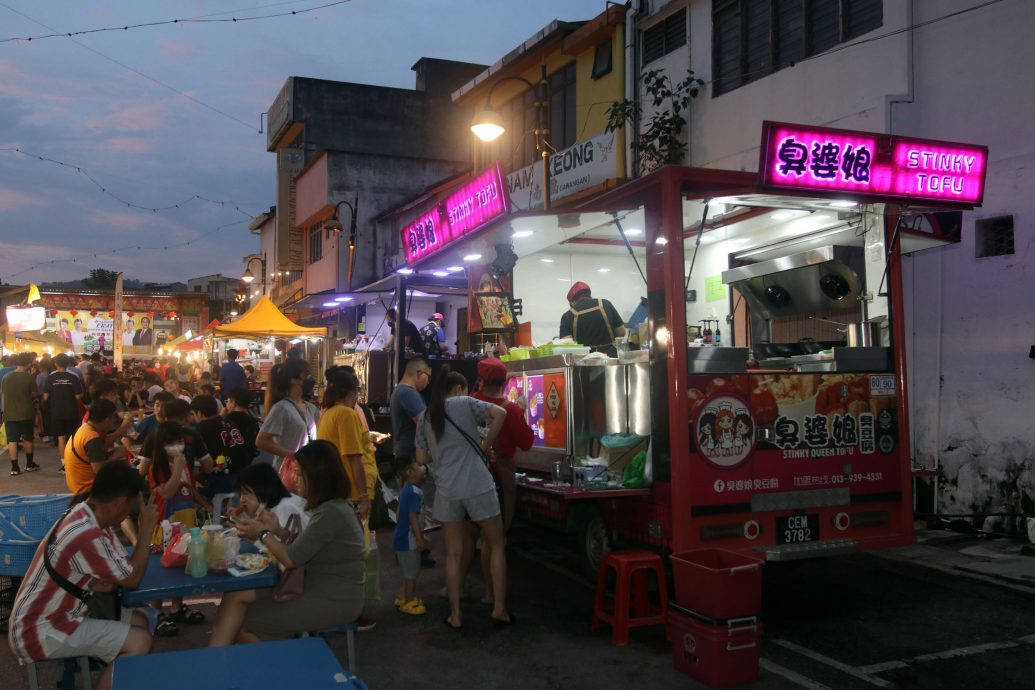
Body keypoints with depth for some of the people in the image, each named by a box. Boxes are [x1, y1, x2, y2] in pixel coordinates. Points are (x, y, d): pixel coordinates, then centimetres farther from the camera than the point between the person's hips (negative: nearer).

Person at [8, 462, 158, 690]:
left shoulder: (85, 516, 1)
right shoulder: (88, 536, -29)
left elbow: (124, 570, 7)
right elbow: (132, 579, -15)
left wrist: (101, 582, -14)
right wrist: (145, 533, -7)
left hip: (52, 614, 10)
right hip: (39, 632, -10)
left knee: (139, 621, 8)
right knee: (139, 641, -16)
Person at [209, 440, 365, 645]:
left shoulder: (332, 512, -21)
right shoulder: (331, 507, 10)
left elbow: (292, 559, -19)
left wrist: (263, 534, -4)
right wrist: (277, 531, 3)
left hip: (332, 602, -9)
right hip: (320, 589, 9)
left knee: (244, 625, -8)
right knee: (236, 595, -3)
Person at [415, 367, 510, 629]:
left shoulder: (426, 416, 11)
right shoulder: (465, 403, 0)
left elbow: (422, 458, 11)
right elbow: (500, 413, -13)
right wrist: (485, 445, -2)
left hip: (446, 490, 4)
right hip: (478, 486, -3)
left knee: (453, 554, 9)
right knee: (496, 545, 10)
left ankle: (455, 615, 10)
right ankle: (499, 608, 9)